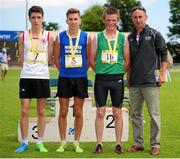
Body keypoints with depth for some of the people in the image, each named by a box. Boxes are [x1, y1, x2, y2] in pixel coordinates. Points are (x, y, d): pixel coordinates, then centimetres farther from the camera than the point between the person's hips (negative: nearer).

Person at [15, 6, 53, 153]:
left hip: (43, 77, 0)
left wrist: (38, 67, 5)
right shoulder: (23, 36, 5)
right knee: (24, 111, 0)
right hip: (26, 76, 0)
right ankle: (24, 142, 10)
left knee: (41, 111, 5)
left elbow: (49, 59, 6)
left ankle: (40, 143, 13)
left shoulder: (48, 36, 3)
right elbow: (22, 59, 9)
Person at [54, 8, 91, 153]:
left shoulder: (86, 37, 0)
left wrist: (82, 71, 6)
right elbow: (56, 59, 9)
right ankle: (63, 142, 14)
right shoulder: (60, 37, 1)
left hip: (81, 78, 0)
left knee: (78, 112, 6)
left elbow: (89, 59, 7)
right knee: (63, 112, 4)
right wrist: (64, 71, 8)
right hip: (64, 78, 0)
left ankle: (76, 143, 15)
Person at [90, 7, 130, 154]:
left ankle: (118, 144, 13)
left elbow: (127, 61, 8)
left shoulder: (123, 38, 4)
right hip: (101, 79, 0)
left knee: (117, 113, 5)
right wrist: (100, 71, 3)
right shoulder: (97, 38, 4)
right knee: (100, 112, 2)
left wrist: (119, 72, 3)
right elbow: (92, 60, 7)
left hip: (117, 78, 0)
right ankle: (99, 144, 10)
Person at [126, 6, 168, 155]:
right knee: (135, 114, 10)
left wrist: (162, 74, -8)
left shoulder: (154, 34, -1)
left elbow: (164, 54, -1)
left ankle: (155, 144, 7)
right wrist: (128, 78, 16)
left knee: (154, 114, -1)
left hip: (150, 81, -5)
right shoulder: (130, 37, 12)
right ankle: (138, 143, 19)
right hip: (134, 83, 5)